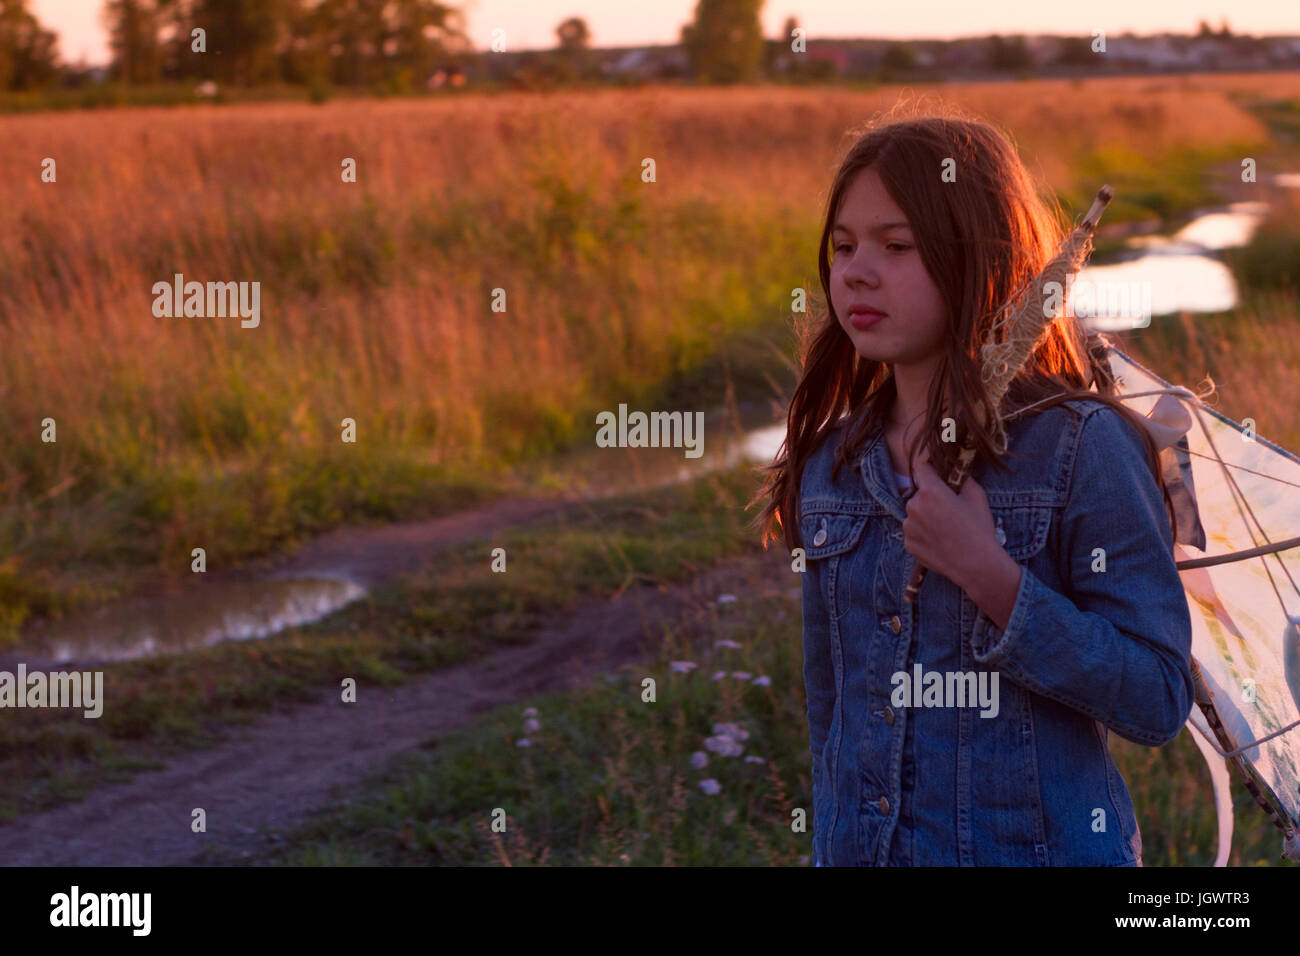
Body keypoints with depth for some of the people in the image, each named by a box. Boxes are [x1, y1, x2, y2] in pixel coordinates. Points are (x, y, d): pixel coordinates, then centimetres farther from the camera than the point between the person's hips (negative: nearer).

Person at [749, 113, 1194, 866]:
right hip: (862, 846, 4)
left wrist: (992, 580, -22)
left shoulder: (1083, 448, -13)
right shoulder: (832, 463, 3)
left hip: (1039, 844, -4)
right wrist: (831, 844, 12)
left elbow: (1160, 701, -16)